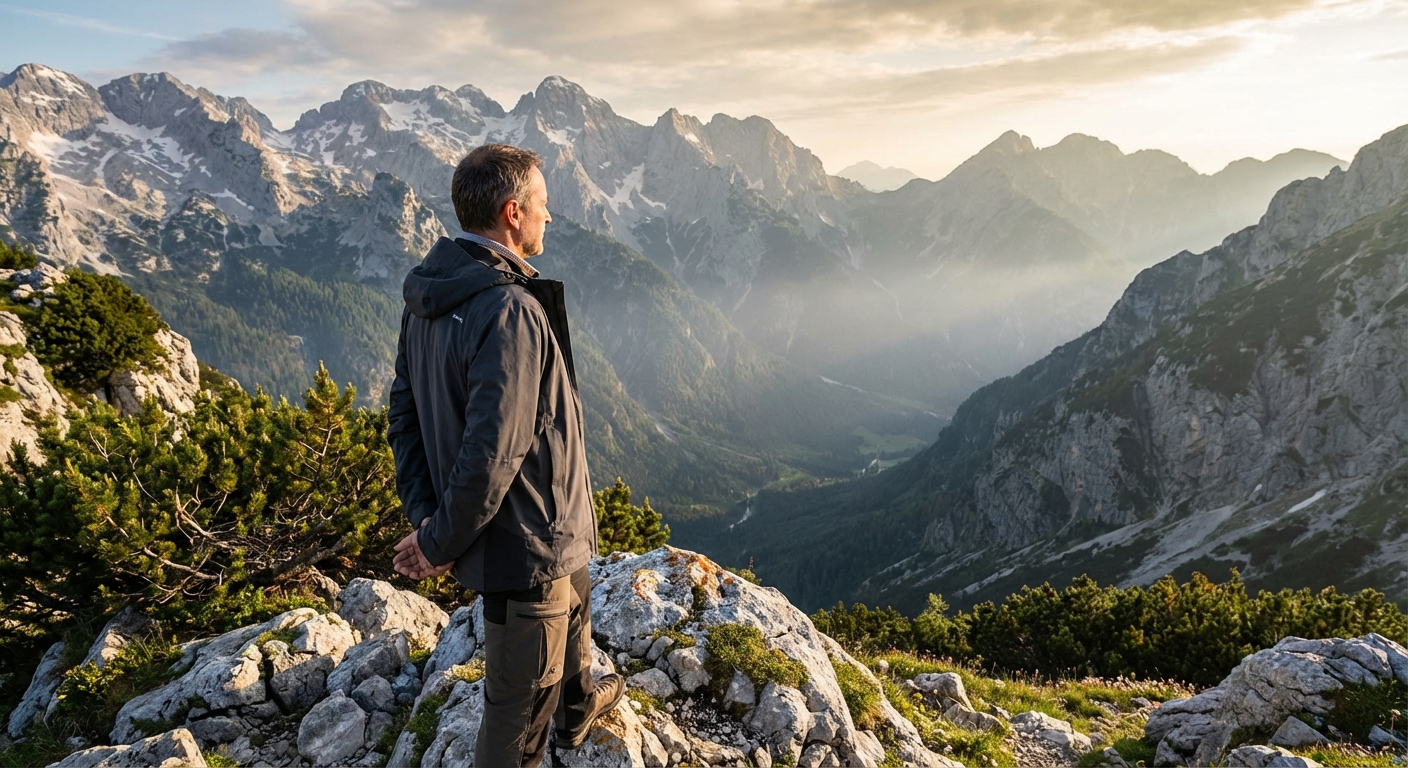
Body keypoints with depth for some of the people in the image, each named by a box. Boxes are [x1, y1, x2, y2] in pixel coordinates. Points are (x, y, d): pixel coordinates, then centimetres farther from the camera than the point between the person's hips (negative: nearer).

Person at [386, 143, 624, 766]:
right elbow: (491, 451, -32)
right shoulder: (511, 312, -30)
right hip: (526, 542, -10)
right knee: (519, 707, 9)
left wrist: (425, 514, 2)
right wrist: (439, 544, -17)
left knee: (574, 600, 37)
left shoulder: (427, 298, 0)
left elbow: (404, 412, 5)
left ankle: (578, 703, 63)